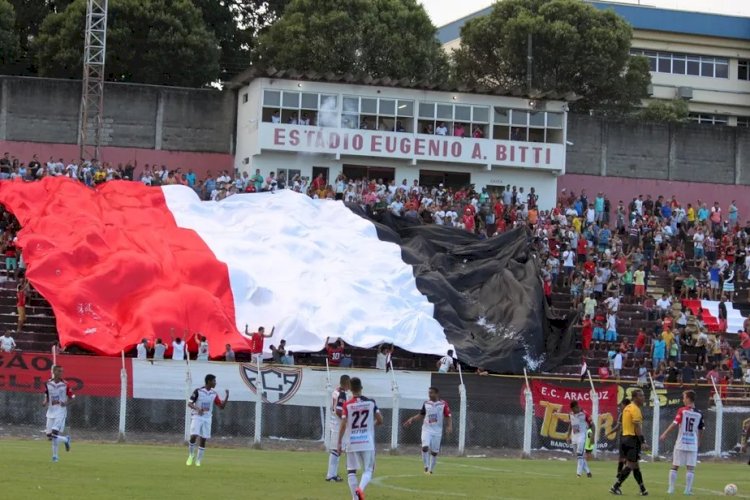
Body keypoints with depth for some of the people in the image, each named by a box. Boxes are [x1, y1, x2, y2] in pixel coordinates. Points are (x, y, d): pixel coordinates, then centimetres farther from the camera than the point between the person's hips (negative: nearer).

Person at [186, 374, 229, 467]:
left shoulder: (214, 394, 5)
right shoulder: (198, 391, -8)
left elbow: (222, 406, 7)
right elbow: (189, 403, -9)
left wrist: (226, 397, -9)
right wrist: (197, 409, -28)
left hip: (207, 418, 4)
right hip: (197, 416, -4)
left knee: (203, 439, 1)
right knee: (193, 436, -17)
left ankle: (198, 460, 10)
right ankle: (191, 456, 5)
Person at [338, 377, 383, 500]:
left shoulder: (347, 405, -5)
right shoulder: (371, 402, 0)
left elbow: (343, 425, -10)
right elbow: (380, 421, 0)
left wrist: (339, 443, -3)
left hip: (351, 442, 0)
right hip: (367, 442, 1)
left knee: (351, 471, 10)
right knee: (368, 470, 8)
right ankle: (360, 488, -21)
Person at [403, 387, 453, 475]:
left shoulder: (443, 404, -5)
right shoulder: (426, 403, 4)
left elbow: (448, 416, -3)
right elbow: (421, 415, 16)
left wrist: (449, 426, -19)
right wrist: (412, 420, 5)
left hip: (437, 431, -1)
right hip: (426, 429, 1)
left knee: (434, 451, 4)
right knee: (425, 447, -20)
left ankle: (431, 470, 17)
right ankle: (426, 467, -8)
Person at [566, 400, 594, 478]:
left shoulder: (584, 414, -9)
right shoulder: (571, 414, 9)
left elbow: (592, 425, -5)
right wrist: (568, 437, 17)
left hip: (582, 436, -7)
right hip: (574, 437, 7)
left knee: (580, 454, -16)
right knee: (578, 456, 7)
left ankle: (579, 472, -20)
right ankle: (587, 471, 16)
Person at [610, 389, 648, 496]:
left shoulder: (627, 408, 16)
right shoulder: (635, 409, -13)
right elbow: (637, 427, -19)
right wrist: (642, 442, -22)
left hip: (625, 438, 10)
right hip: (633, 439, -10)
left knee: (635, 464, 12)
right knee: (630, 465, -8)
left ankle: (643, 490, 17)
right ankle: (615, 487, -12)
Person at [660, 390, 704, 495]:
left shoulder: (682, 411, -6)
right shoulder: (699, 414, 3)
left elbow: (675, 424, -13)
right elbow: (700, 430, 10)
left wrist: (665, 434, -6)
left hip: (681, 444, -2)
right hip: (693, 445, 2)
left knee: (674, 466, 7)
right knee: (690, 468, 4)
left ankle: (671, 489, 6)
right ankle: (688, 489, 1)